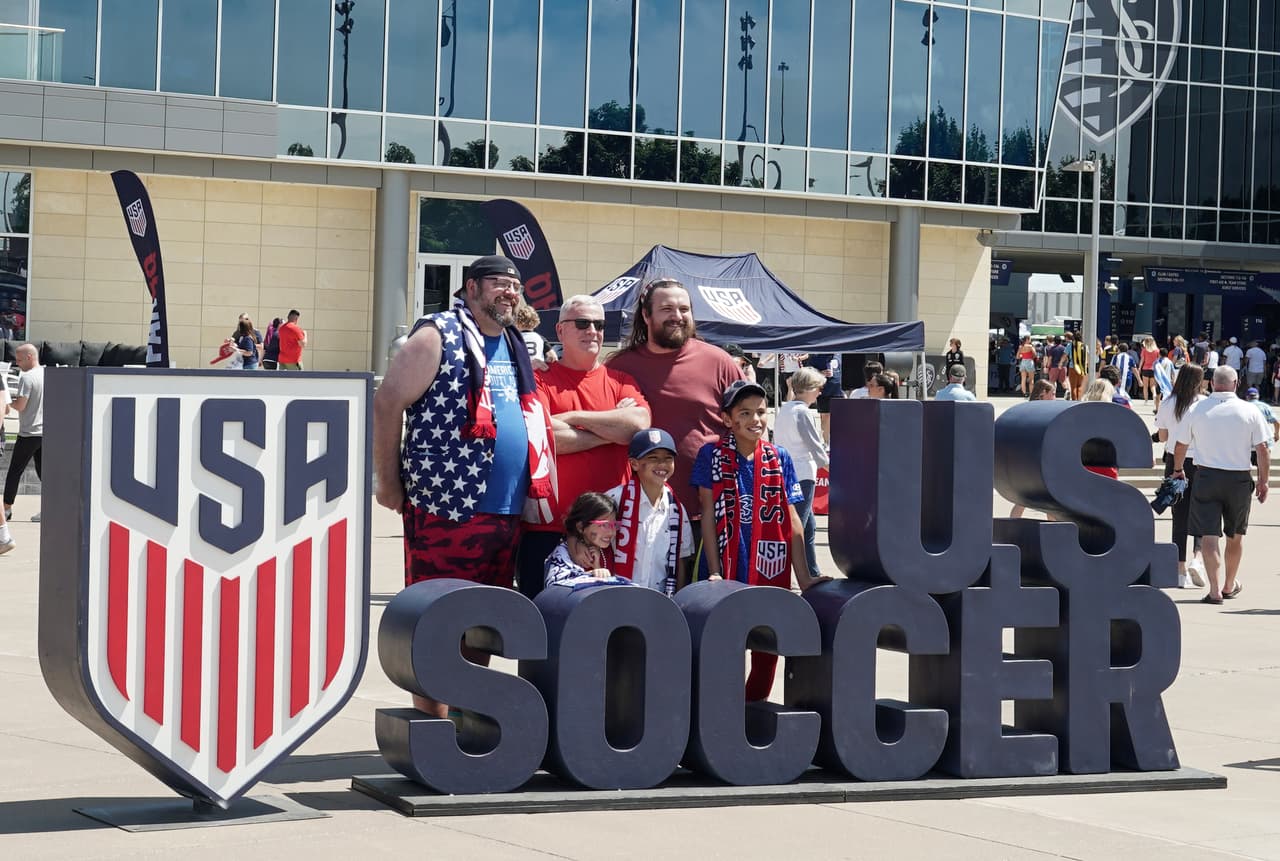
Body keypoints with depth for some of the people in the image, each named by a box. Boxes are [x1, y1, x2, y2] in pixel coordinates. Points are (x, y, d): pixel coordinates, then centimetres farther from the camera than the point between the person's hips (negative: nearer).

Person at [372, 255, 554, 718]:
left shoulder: (516, 346, 19)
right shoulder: (437, 336, -4)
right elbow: (388, 404, -8)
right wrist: (389, 484, -10)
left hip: (507, 510, 7)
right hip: (445, 506, -7)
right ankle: (431, 719, 1)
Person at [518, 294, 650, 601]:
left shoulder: (621, 382, 13)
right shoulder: (540, 380, 4)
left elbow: (640, 424, -7)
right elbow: (540, 436, -14)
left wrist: (572, 417, -7)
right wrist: (613, 429, -6)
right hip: (546, 528, -2)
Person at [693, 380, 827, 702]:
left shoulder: (780, 459, 6)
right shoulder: (711, 455, -1)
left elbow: (792, 521, 5)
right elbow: (708, 515, -3)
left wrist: (804, 578, -1)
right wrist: (714, 573, -10)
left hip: (771, 572, 3)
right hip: (727, 575, -3)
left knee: (767, 654, 6)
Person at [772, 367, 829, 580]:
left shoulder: (784, 410, 13)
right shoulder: (803, 412, -13)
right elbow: (814, 445, -10)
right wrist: (827, 464, 7)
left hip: (784, 473, 9)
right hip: (802, 475, -9)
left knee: (809, 527, 18)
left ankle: (813, 576, 23)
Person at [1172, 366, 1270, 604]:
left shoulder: (1196, 410, -2)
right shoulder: (1250, 412, -4)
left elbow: (1181, 445, 6)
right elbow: (1262, 449, -5)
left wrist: (1178, 469, 24)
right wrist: (1263, 481, 6)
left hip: (1206, 476, -1)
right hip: (1239, 478, 1)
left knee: (1208, 535, -2)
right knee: (1235, 534, 17)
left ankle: (1215, 589, -13)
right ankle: (1230, 586, 31)